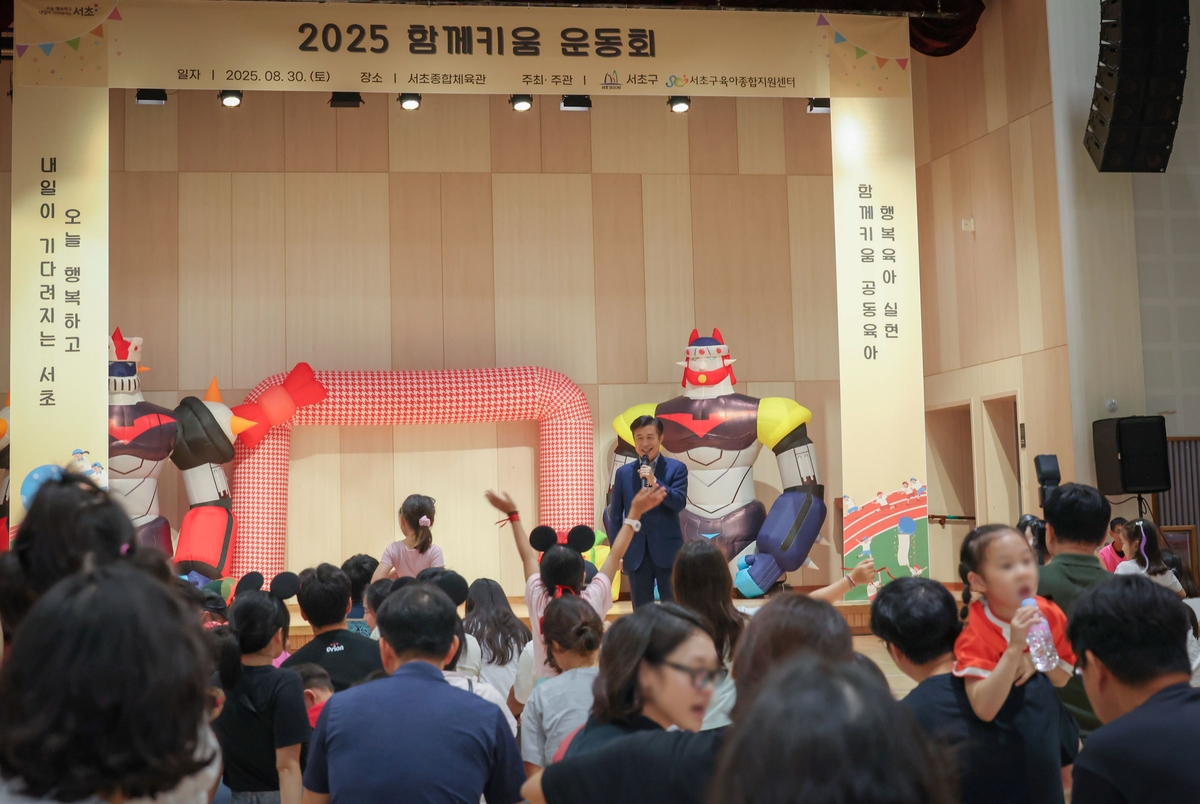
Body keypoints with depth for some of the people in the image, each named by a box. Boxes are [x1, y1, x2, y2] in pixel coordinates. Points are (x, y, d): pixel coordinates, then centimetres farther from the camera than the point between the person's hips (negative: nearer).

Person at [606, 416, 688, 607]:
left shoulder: (676, 468, 0)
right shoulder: (623, 473, 7)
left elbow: (680, 503, -11)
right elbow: (615, 514, 9)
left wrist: (654, 482, -21)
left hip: (667, 550, -2)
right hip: (635, 552, 2)